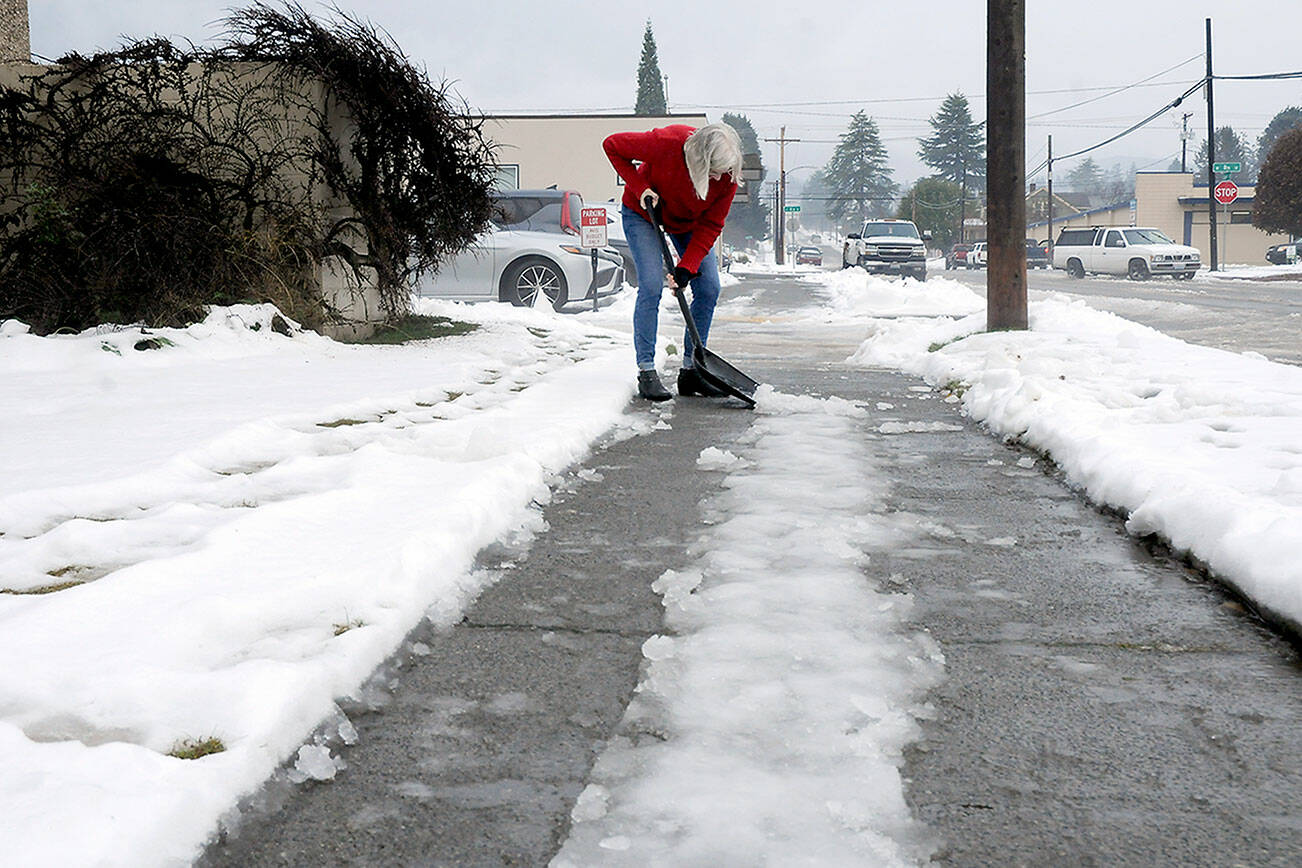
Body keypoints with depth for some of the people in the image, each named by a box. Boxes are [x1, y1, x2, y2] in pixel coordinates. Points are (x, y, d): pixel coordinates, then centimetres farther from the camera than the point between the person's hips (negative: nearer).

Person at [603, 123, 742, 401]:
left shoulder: (727, 178, -27)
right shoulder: (666, 143, -36)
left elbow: (710, 227, -18)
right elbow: (612, 145, -22)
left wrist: (686, 267, -27)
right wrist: (639, 188, -27)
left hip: (689, 222, 4)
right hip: (643, 212, -4)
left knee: (709, 288, -6)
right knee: (651, 286, -18)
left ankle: (690, 371, 4)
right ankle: (646, 372, -12)